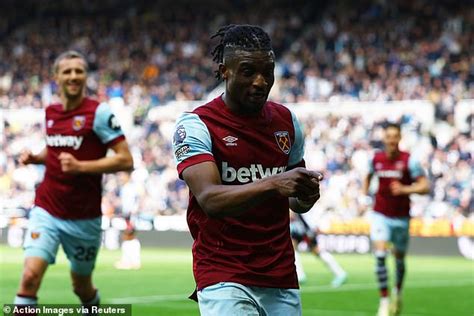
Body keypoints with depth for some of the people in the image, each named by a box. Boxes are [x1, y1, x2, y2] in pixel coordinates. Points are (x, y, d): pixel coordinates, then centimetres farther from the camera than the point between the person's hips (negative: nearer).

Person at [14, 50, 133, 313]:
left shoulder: (99, 112, -9)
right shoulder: (50, 112, 8)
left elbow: (125, 160, -14)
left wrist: (80, 166, -23)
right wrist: (35, 158, 5)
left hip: (84, 219, -3)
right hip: (46, 211, 3)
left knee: (82, 287, 13)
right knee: (30, 276, -17)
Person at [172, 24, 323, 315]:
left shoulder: (287, 121, 11)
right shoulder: (196, 125, -7)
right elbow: (209, 199, -21)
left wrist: (304, 197, -2)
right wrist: (273, 184, -34)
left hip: (282, 280, 5)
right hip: (224, 279, -5)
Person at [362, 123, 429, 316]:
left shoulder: (409, 161, -12)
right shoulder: (376, 159, -1)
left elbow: (425, 186, -15)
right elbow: (368, 176, 21)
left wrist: (405, 189, -29)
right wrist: (365, 193, 8)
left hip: (401, 217, -1)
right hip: (380, 215, 1)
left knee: (399, 258, 12)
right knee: (380, 256, -16)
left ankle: (398, 293, 40)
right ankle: (384, 301, -11)